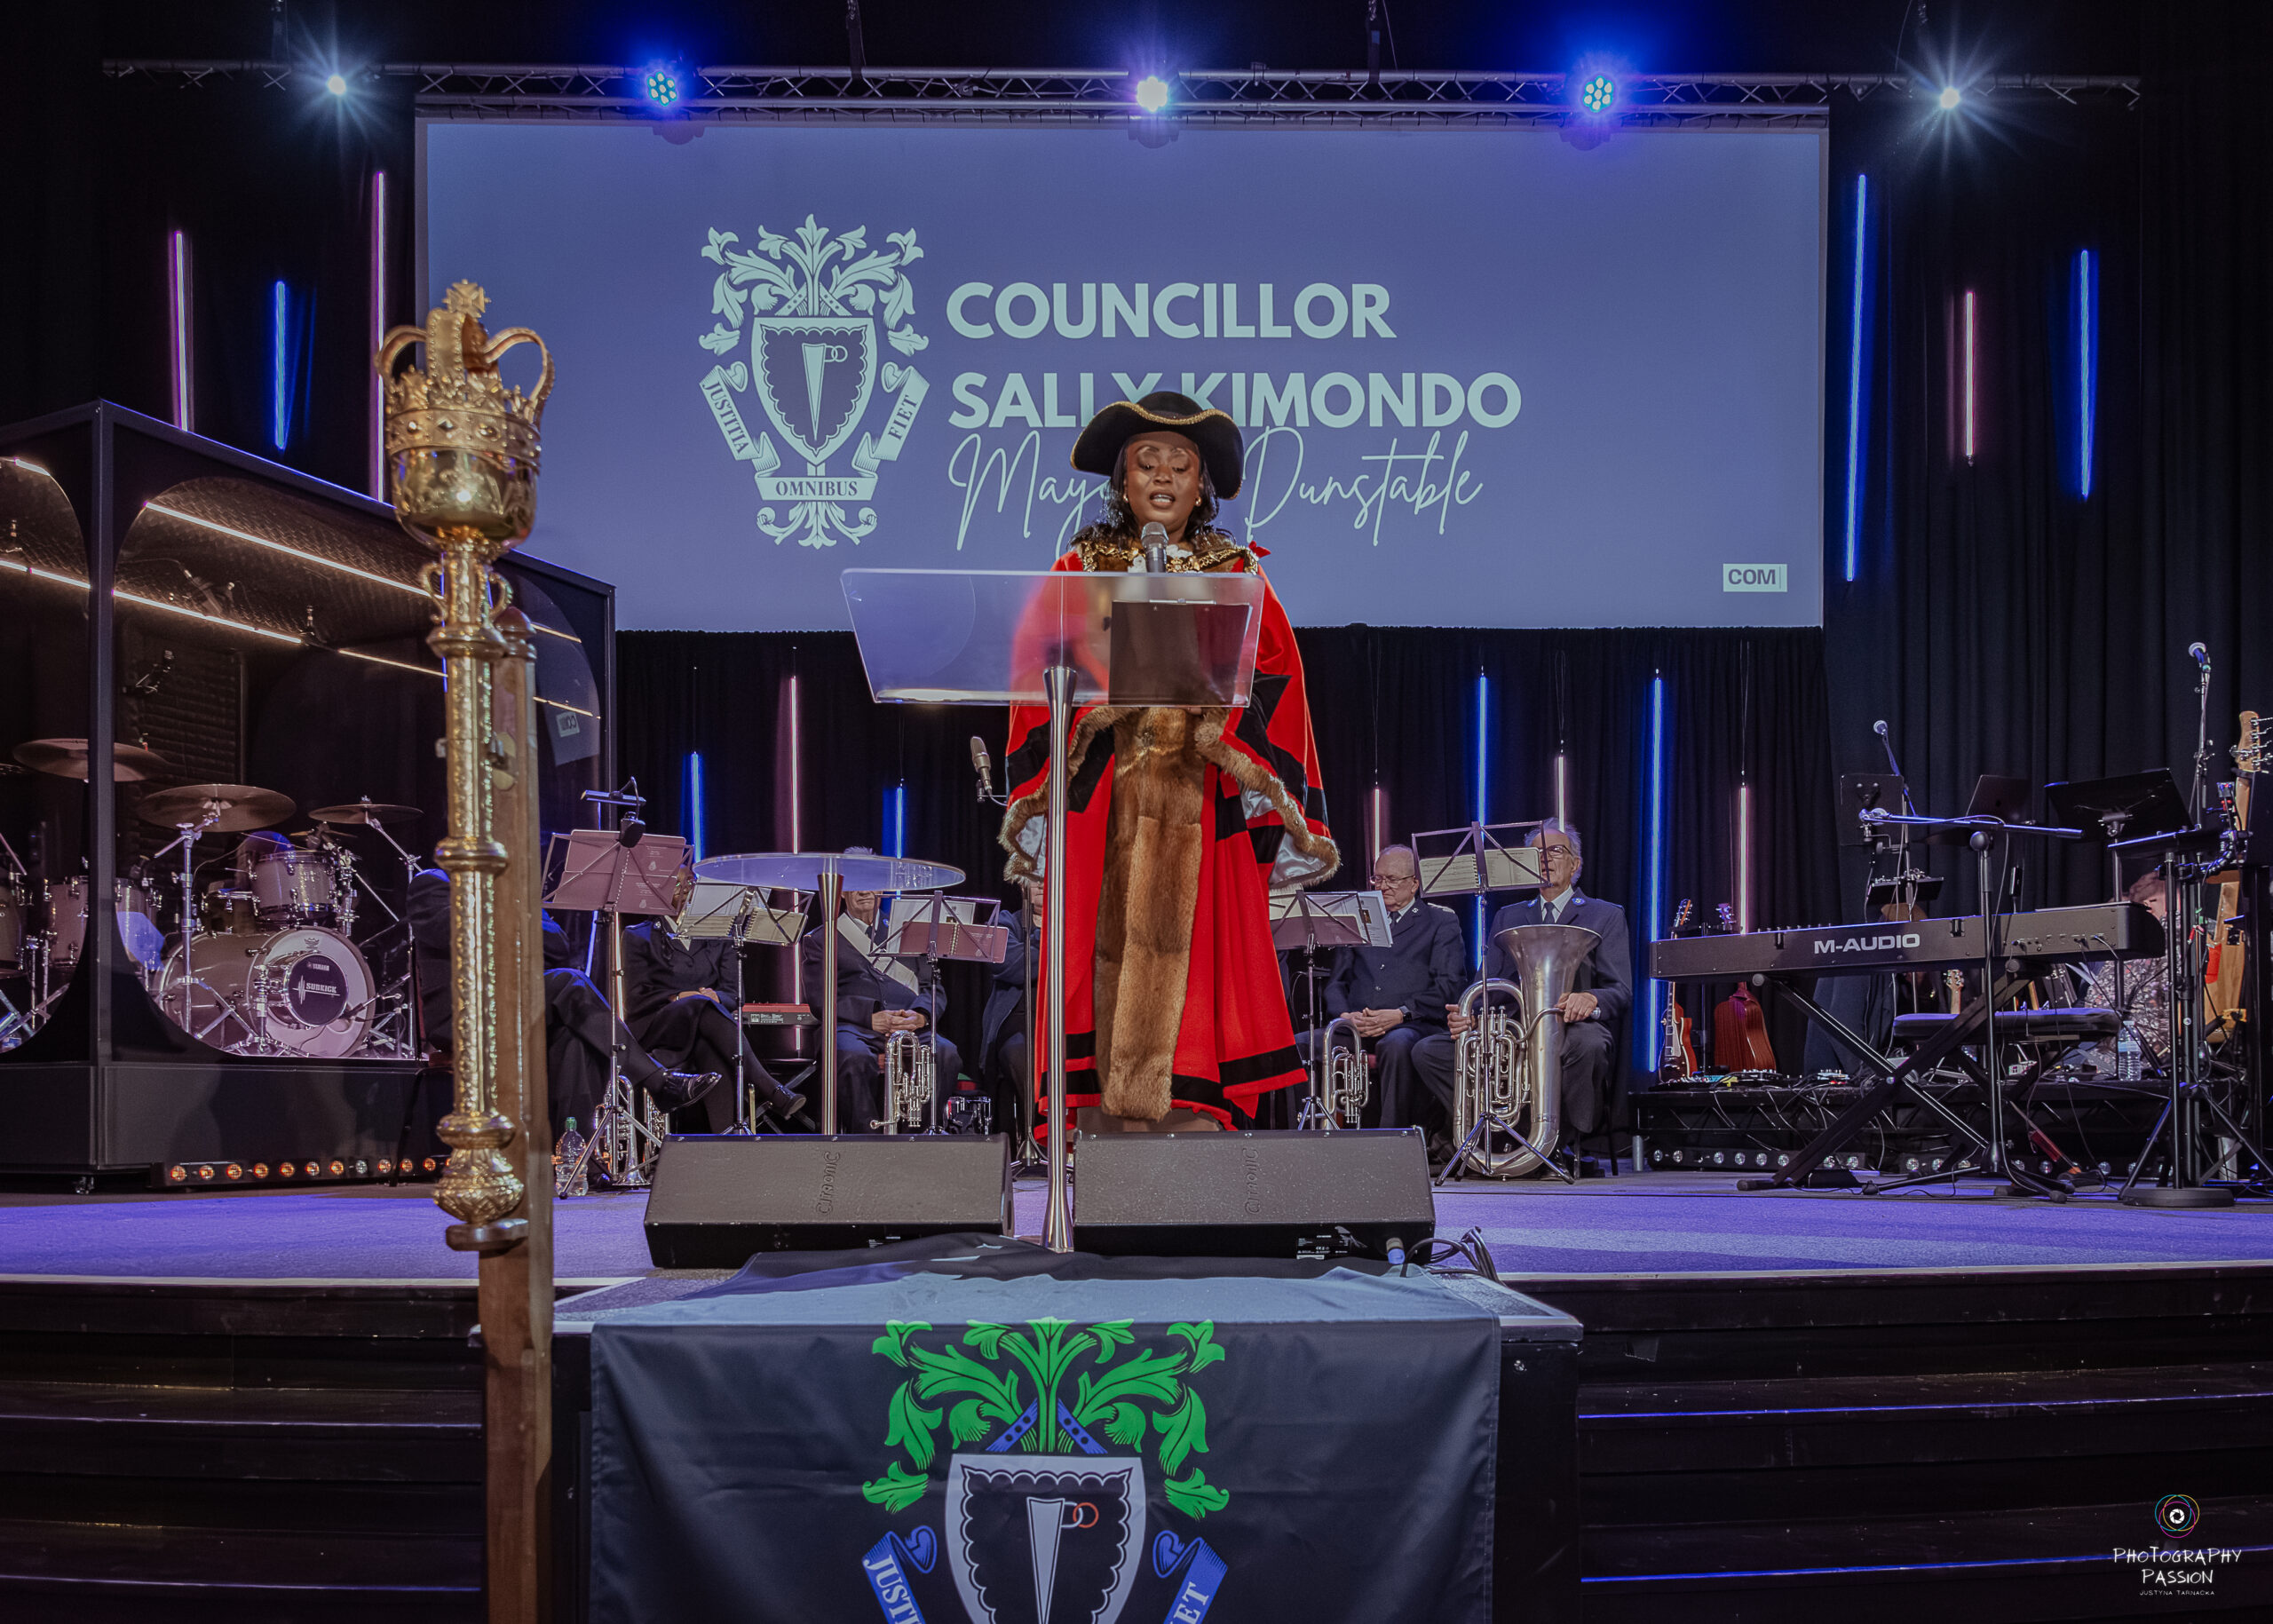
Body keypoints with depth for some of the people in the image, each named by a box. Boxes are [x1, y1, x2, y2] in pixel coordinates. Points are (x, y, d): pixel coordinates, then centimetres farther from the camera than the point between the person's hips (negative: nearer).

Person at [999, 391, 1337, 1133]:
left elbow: (1271, 677, 5)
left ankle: (1189, 1104, -6)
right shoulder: (1080, 569, 13)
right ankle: (1105, 1101, -5)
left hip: (1200, 793, 0)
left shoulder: (1237, 577, 13)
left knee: (1188, 936, -7)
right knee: (1106, 936, -6)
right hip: (1101, 788, 0)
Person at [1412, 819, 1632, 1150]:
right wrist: (1464, 1016, -11)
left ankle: (1569, 1144, -20)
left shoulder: (1606, 916, 12)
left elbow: (1621, 991, 0)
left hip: (1572, 1028, -4)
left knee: (1587, 1044, -41)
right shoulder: (1508, 917, 25)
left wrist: (1590, 999, -27)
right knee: (1427, 1051, -17)